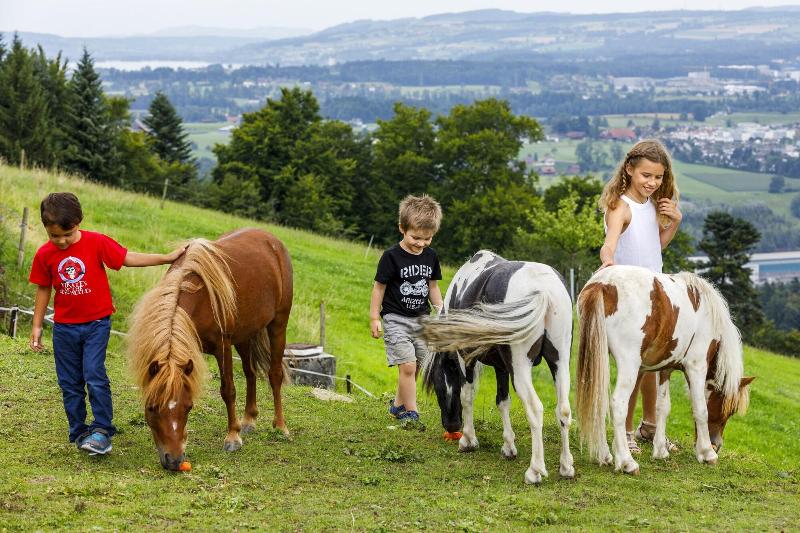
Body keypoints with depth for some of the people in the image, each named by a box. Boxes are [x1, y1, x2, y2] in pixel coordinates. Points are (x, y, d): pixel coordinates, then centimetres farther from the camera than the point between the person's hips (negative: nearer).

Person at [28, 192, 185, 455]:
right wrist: (37, 326, 10)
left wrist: (167, 258, -13)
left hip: (96, 323, -3)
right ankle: (78, 432, 18)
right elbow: (43, 290, 7)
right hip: (64, 327, 3)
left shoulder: (97, 243, -10)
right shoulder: (44, 255, -3)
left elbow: (129, 259, -8)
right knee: (69, 383, 7)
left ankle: (102, 431, -5)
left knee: (94, 375, -13)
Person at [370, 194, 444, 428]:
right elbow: (379, 286, -7)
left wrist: (441, 311, 9)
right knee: (407, 365, -13)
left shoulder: (431, 256, 4)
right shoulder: (392, 257, -13)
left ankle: (398, 404, 29)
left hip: (421, 318, 6)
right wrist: (374, 317, -7)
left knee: (416, 366, 10)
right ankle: (410, 412, -5)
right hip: (396, 319, -5)